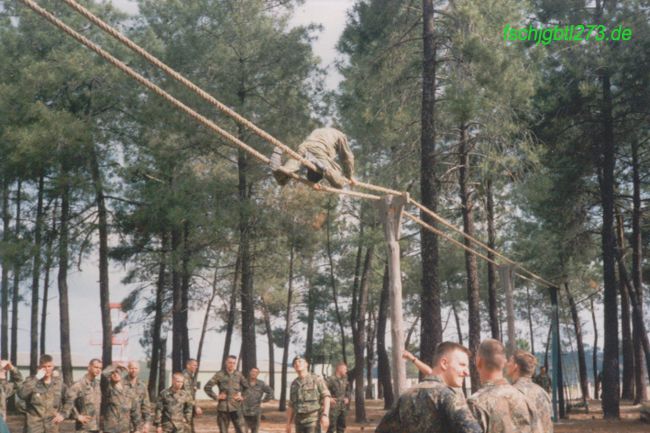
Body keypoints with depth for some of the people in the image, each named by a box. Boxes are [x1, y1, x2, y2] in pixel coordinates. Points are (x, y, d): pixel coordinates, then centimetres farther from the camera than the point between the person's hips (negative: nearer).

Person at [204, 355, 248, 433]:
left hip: (236, 407, 1)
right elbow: (207, 387, 0)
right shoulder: (219, 375, -2)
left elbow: (247, 387, 15)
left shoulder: (239, 375, 4)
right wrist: (216, 397, -5)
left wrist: (243, 396, 2)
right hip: (223, 407, -1)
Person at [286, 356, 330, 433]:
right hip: (299, 421, 6)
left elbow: (326, 397, -12)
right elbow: (291, 405, 16)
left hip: (314, 419, -6)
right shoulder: (294, 384, 13)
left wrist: (325, 415, -25)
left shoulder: (317, 379, -4)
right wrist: (288, 423, 11)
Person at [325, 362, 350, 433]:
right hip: (334, 407, -8)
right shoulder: (331, 379, -14)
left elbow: (348, 390, 28)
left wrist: (347, 397, 12)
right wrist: (329, 398, -19)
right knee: (331, 427, -7)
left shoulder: (344, 380, 10)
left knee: (341, 427, 13)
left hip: (343, 408, 8)